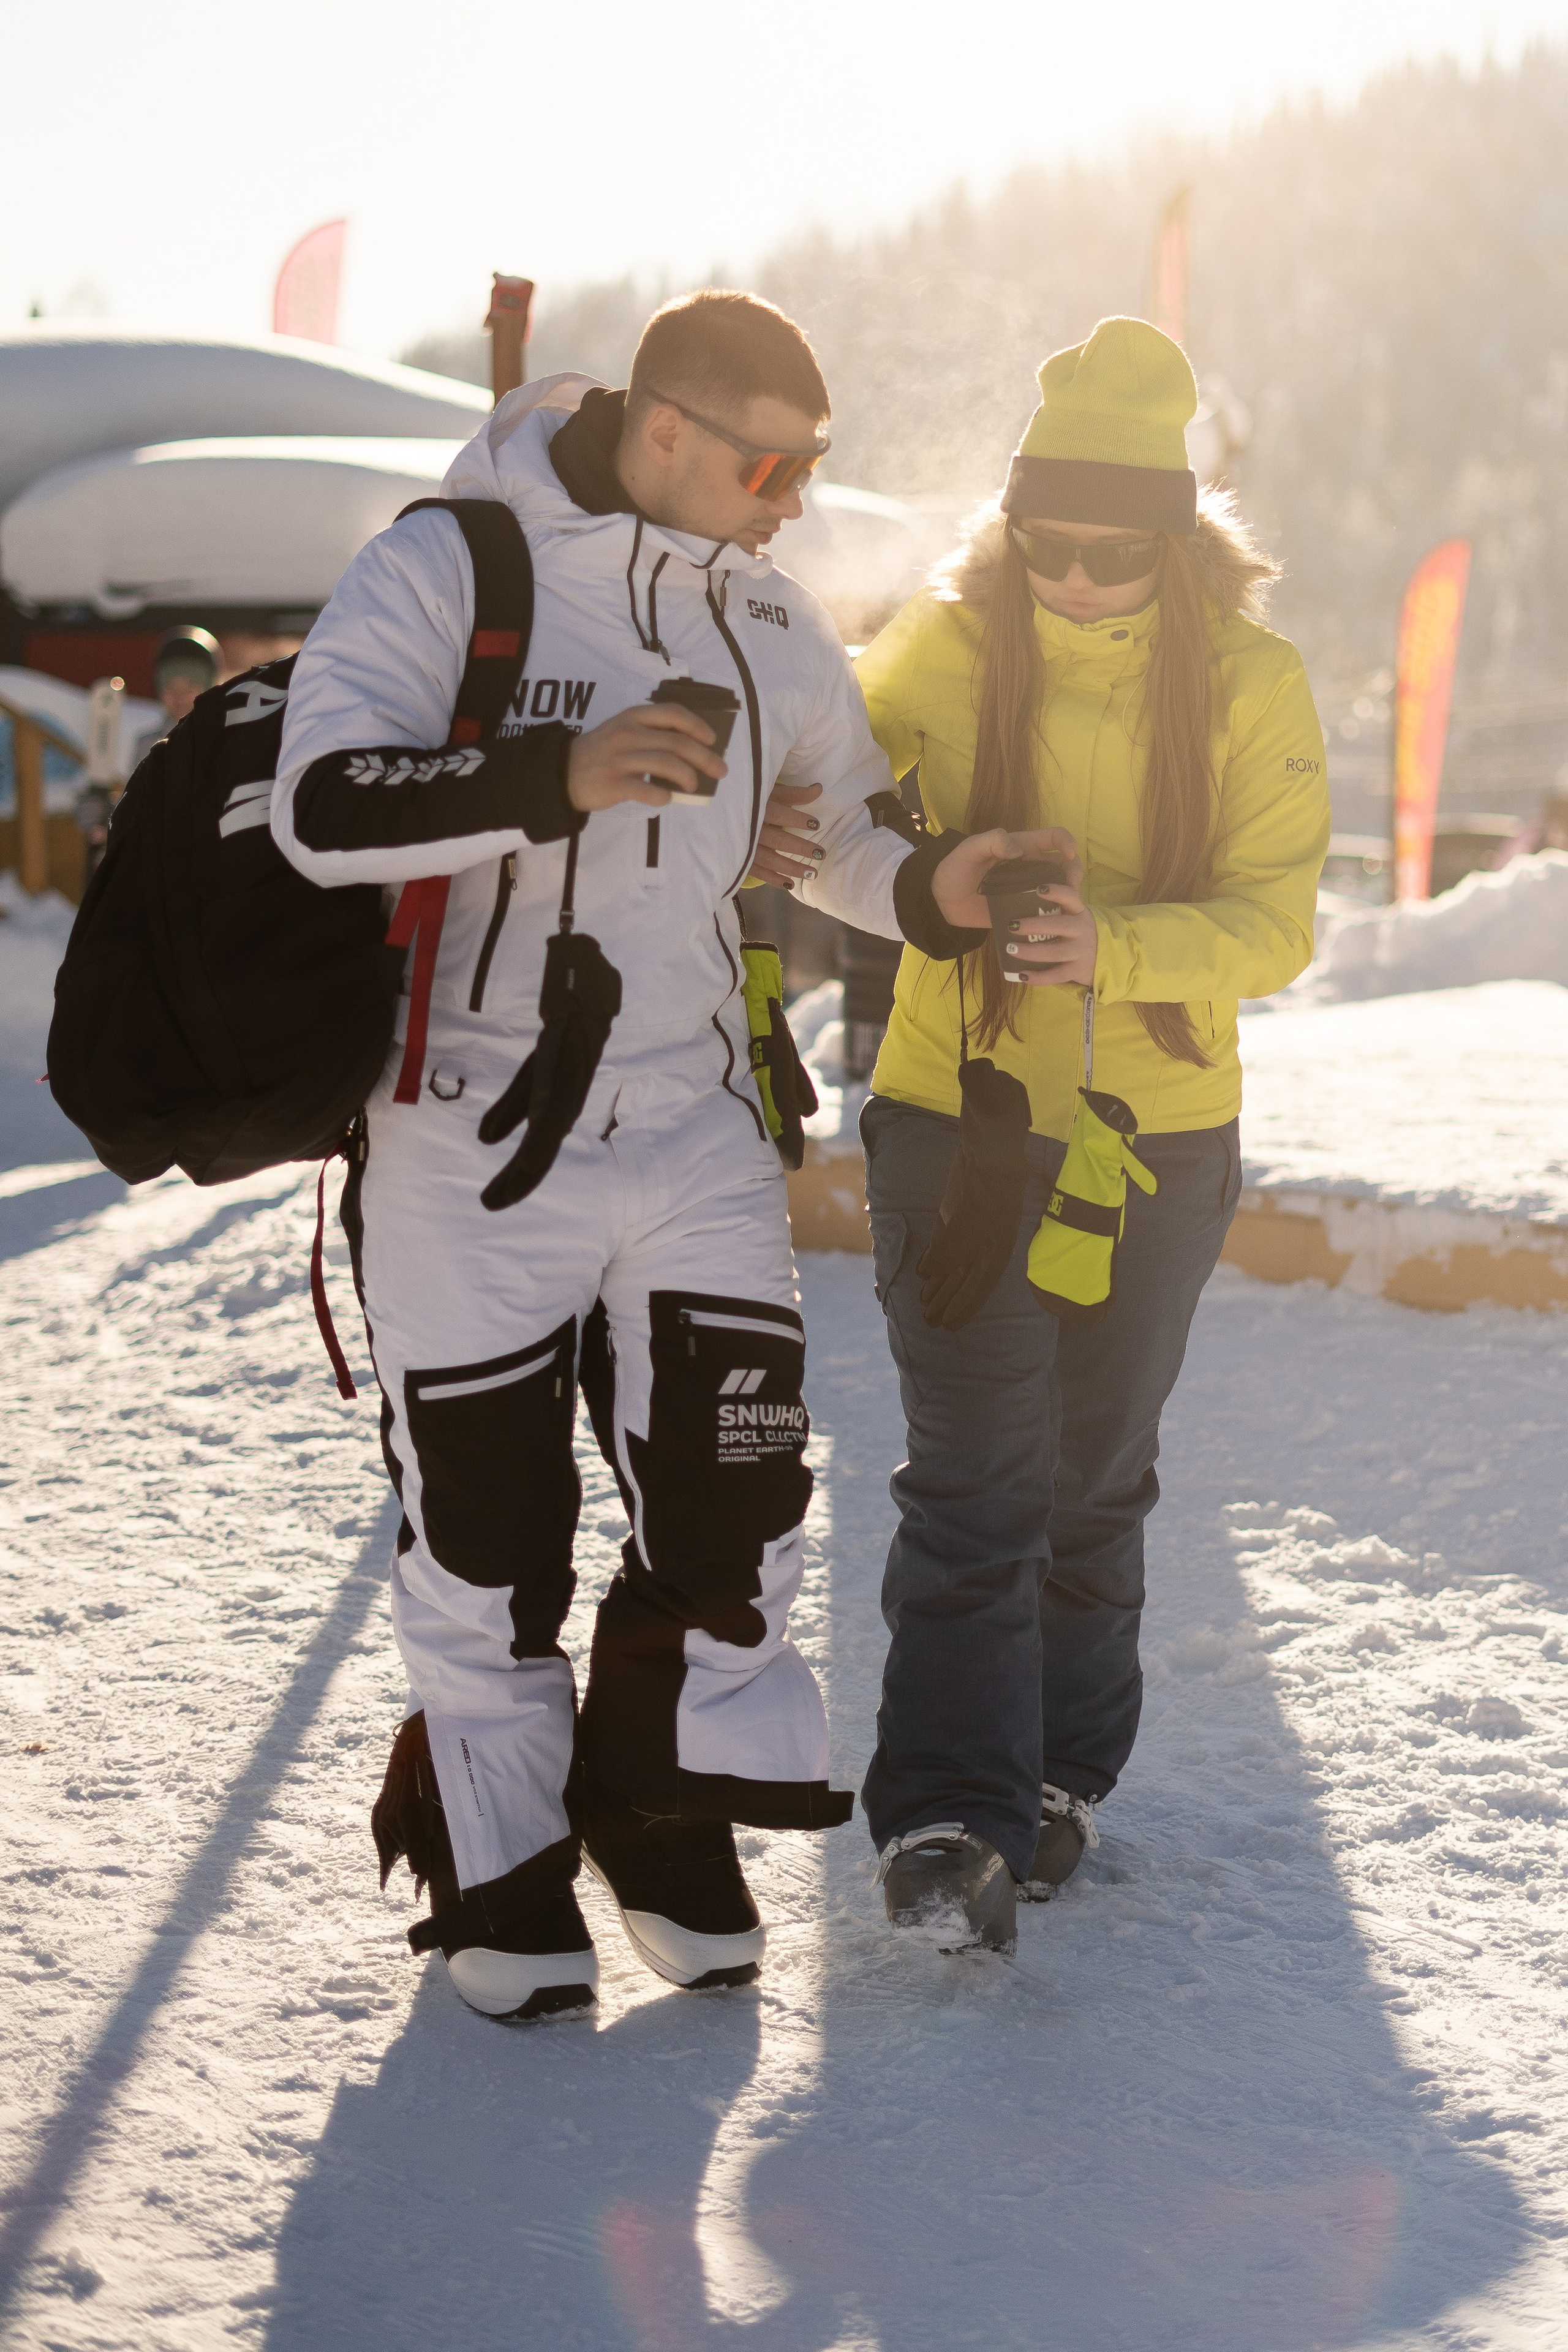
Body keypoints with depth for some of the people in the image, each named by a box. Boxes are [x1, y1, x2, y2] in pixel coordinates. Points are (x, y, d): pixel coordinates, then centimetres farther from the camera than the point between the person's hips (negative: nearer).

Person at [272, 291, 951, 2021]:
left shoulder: (770, 620, 8)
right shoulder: (445, 572, -11)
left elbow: (844, 832, 20)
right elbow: (322, 808, -22)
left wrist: (955, 903, 0)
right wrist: (560, 779, -34)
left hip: (695, 1139, 5)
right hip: (471, 1145, -4)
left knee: (735, 1496, 1)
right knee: (485, 1530, 5)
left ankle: (666, 1831, 25)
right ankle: (501, 1876, 25)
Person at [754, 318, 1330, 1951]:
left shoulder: (1250, 684, -8)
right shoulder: (944, 652, -8)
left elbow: (1274, 923, -15)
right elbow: (826, 791, 6)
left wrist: (1111, 945, -34)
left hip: (1161, 1135, 2)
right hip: (958, 1116, -1)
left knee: (1098, 1477, 15)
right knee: (973, 1482, -9)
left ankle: (1059, 1773, 30)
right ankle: (949, 1819, -9)